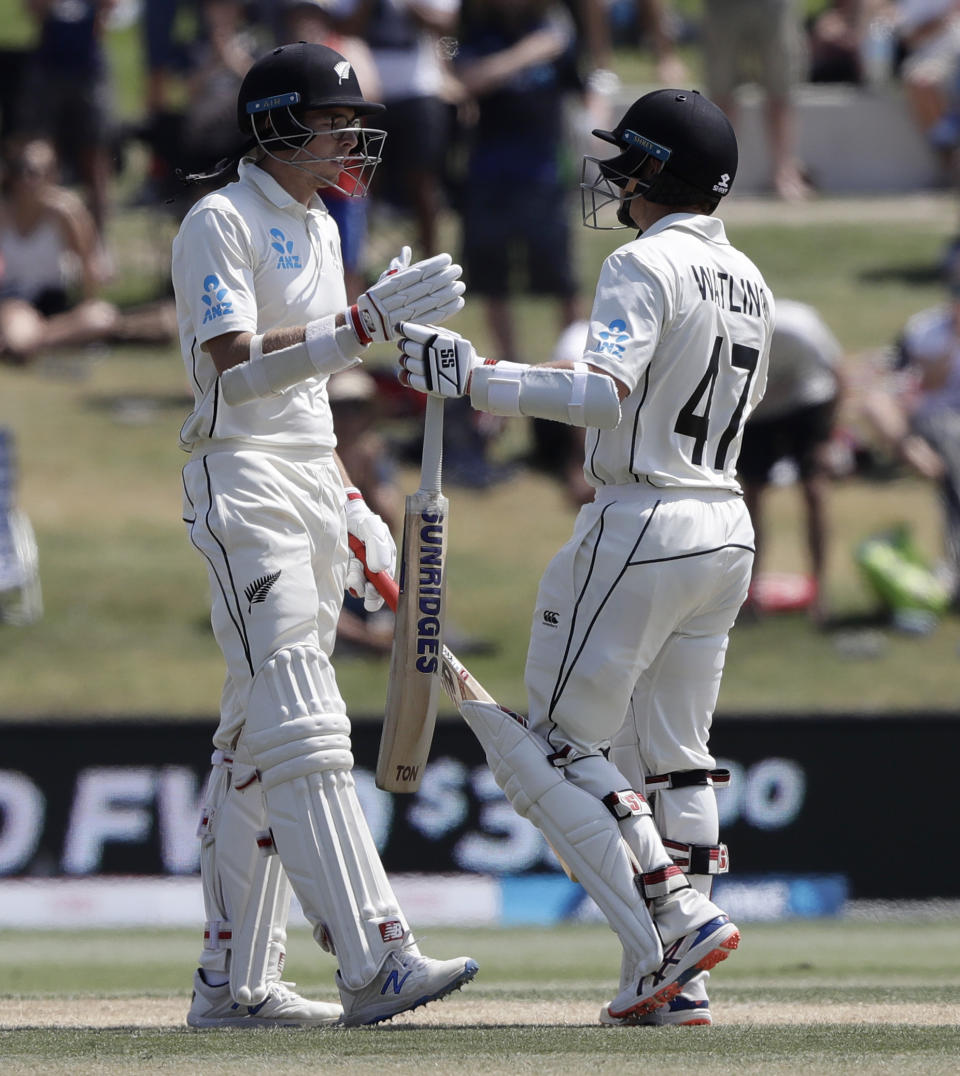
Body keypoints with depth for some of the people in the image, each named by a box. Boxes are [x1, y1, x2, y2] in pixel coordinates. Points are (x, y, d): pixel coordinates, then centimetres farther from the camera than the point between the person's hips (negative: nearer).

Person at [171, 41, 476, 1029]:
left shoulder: (318, 228, 19)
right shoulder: (221, 223, -9)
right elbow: (237, 370, -21)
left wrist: (352, 506, 16)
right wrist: (365, 325, -29)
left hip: (314, 491, 9)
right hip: (244, 488, -9)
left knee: (255, 741, 9)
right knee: (301, 729, -16)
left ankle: (233, 982, 10)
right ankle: (375, 962, -24)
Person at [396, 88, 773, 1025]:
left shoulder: (645, 265, -14)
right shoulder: (747, 281, 12)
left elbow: (604, 391, -27)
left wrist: (470, 375, -26)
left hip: (640, 522, -9)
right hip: (727, 528, 9)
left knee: (554, 745, -1)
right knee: (672, 757, 13)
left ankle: (674, 923, -15)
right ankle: (670, 983, 7)